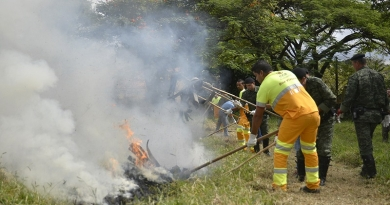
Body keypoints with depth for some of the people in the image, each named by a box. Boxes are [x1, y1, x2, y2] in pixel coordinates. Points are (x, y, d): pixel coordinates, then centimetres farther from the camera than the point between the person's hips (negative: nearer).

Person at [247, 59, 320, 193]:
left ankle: (279, 188, 0)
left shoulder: (265, 85, 2)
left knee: (280, 151, 3)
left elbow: (258, 115, 6)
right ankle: (313, 185, 25)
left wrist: (253, 135, 15)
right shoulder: (287, 73, 20)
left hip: (296, 115, -7)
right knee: (310, 150, 19)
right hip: (313, 112, 7)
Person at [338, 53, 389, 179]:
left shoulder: (355, 77, -10)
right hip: (376, 114, 6)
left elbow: (349, 97, -13)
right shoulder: (378, 75, 8)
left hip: (362, 115, -6)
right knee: (368, 142, 18)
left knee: (364, 144, 0)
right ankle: (367, 168, 21)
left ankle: (370, 172, 1)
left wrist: (342, 109, 3)